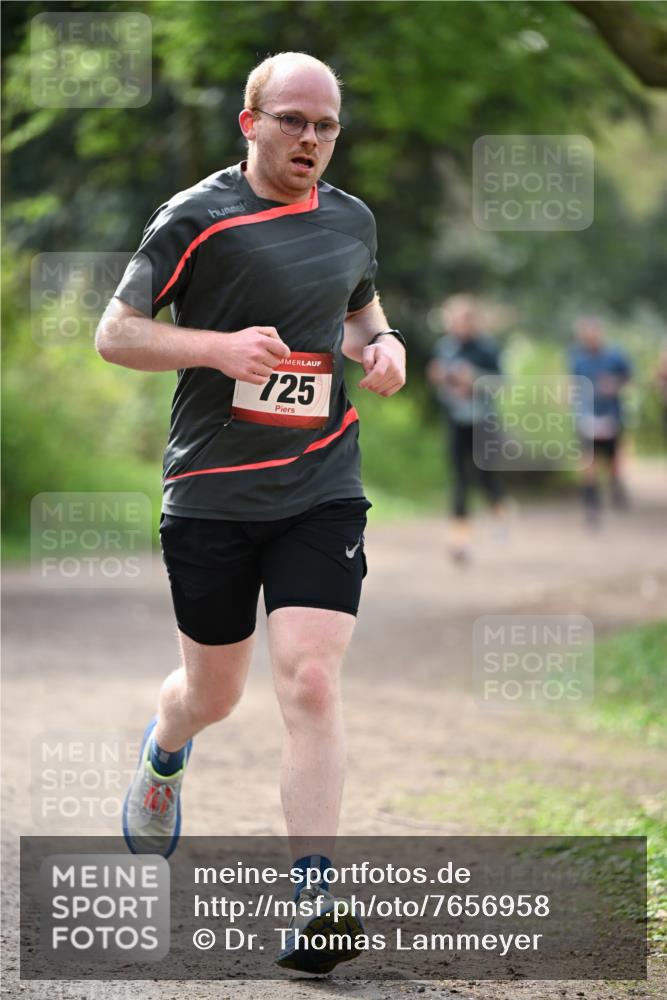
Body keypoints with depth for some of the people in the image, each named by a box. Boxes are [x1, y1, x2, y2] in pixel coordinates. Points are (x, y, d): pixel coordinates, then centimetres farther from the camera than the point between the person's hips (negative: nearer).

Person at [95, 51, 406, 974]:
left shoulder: (352, 220, 9)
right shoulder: (196, 218, -6)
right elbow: (114, 333, -4)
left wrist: (383, 344, 5)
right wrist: (218, 347, -20)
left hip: (321, 490, 2)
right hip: (211, 493, -2)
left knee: (310, 681, -14)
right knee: (213, 693, 12)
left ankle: (315, 900, -16)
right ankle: (164, 750, 50)